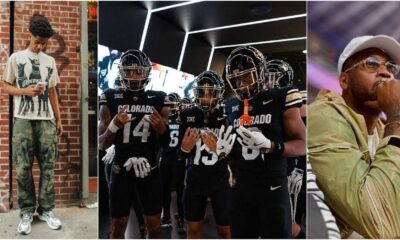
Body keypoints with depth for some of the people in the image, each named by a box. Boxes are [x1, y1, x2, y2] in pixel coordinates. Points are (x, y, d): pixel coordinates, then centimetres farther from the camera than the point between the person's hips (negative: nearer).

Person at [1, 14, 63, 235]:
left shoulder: (50, 61, 13)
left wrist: (58, 119, 11)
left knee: (48, 166, 2)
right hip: (23, 119, -2)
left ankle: (46, 209, 12)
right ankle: (26, 211, 12)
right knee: (23, 168, 0)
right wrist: (26, 91, -14)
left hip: (47, 120, 2)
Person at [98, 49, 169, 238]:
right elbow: (102, 145, -2)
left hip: (150, 170, 1)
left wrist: (162, 128, -18)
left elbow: (166, 143, 3)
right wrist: (114, 125, -20)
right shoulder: (111, 100, -3)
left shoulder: (158, 100, -1)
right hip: (121, 171, 0)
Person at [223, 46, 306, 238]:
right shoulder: (231, 107, 8)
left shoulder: (280, 100, -6)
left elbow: (302, 144, -8)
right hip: (241, 187, 4)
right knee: (241, 235, 13)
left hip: (273, 187, -4)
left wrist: (270, 145, -24)